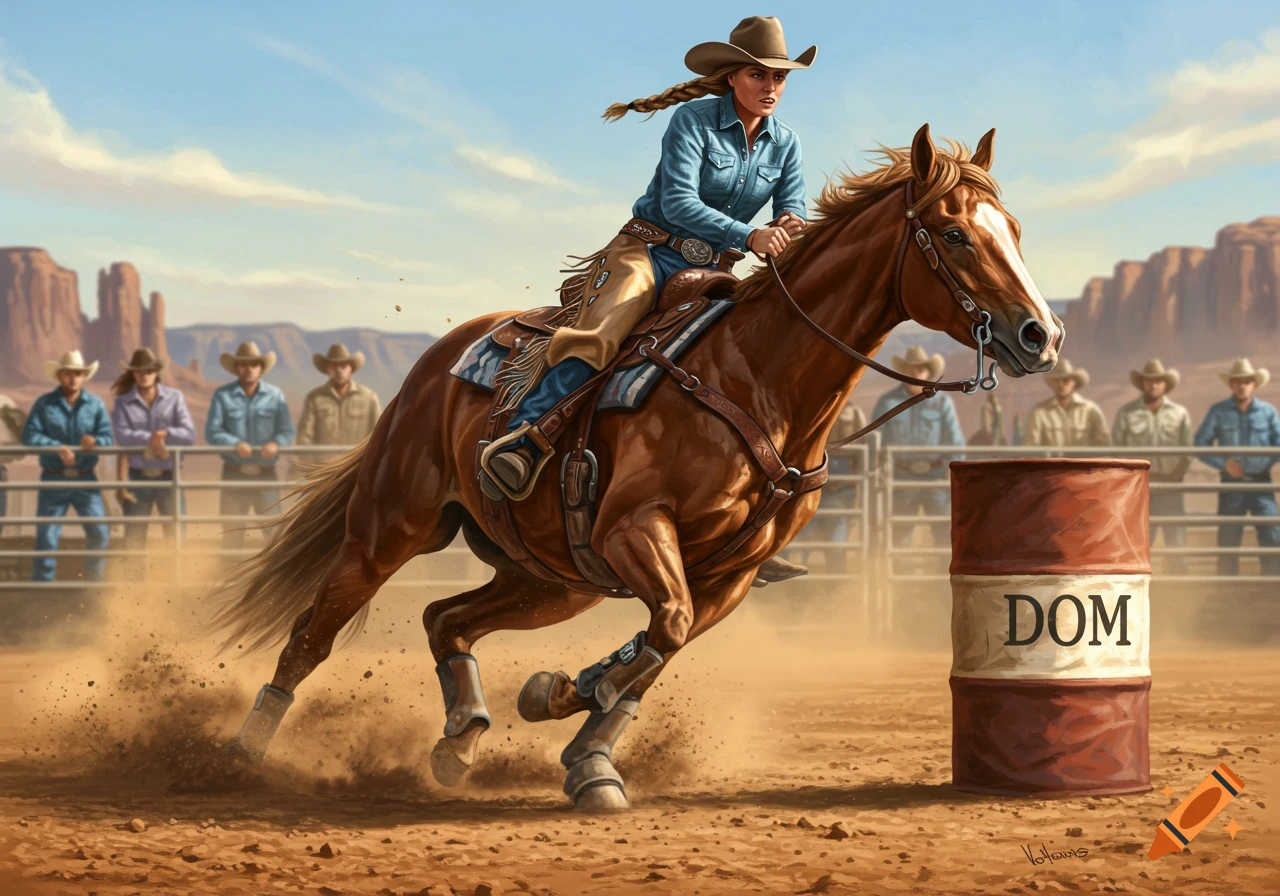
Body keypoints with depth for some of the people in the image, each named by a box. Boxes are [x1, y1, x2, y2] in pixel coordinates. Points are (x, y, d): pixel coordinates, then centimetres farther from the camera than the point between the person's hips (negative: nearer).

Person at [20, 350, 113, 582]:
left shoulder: (95, 404, 4)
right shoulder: (44, 404, 0)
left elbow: (107, 437, -3)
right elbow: (29, 436, -10)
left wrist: (95, 441, -27)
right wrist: (58, 448, -23)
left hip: (85, 479, 2)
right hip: (53, 478, -1)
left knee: (100, 533, -2)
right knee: (46, 536, 1)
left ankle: (93, 582, 12)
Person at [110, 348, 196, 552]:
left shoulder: (175, 398, 3)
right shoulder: (123, 403, 1)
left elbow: (189, 435, -6)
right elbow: (122, 436, -14)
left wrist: (164, 433, -19)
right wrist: (152, 438, -19)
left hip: (168, 476, 0)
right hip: (138, 477, 0)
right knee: (134, 538, 3)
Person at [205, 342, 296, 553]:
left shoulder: (275, 395, 3)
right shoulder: (223, 395, -1)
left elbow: (288, 430, 0)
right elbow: (212, 431, -7)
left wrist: (276, 443, -23)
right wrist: (235, 444, -25)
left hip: (265, 474, 1)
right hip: (234, 473, 0)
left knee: (274, 527, -2)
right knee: (232, 531, 4)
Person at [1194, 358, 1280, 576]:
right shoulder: (1218, 412, 2)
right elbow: (1200, 445, 0)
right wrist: (1223, 463, -12)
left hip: (1261, 483, 0)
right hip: (1231, 484, 0)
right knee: (1227, 542, 4)